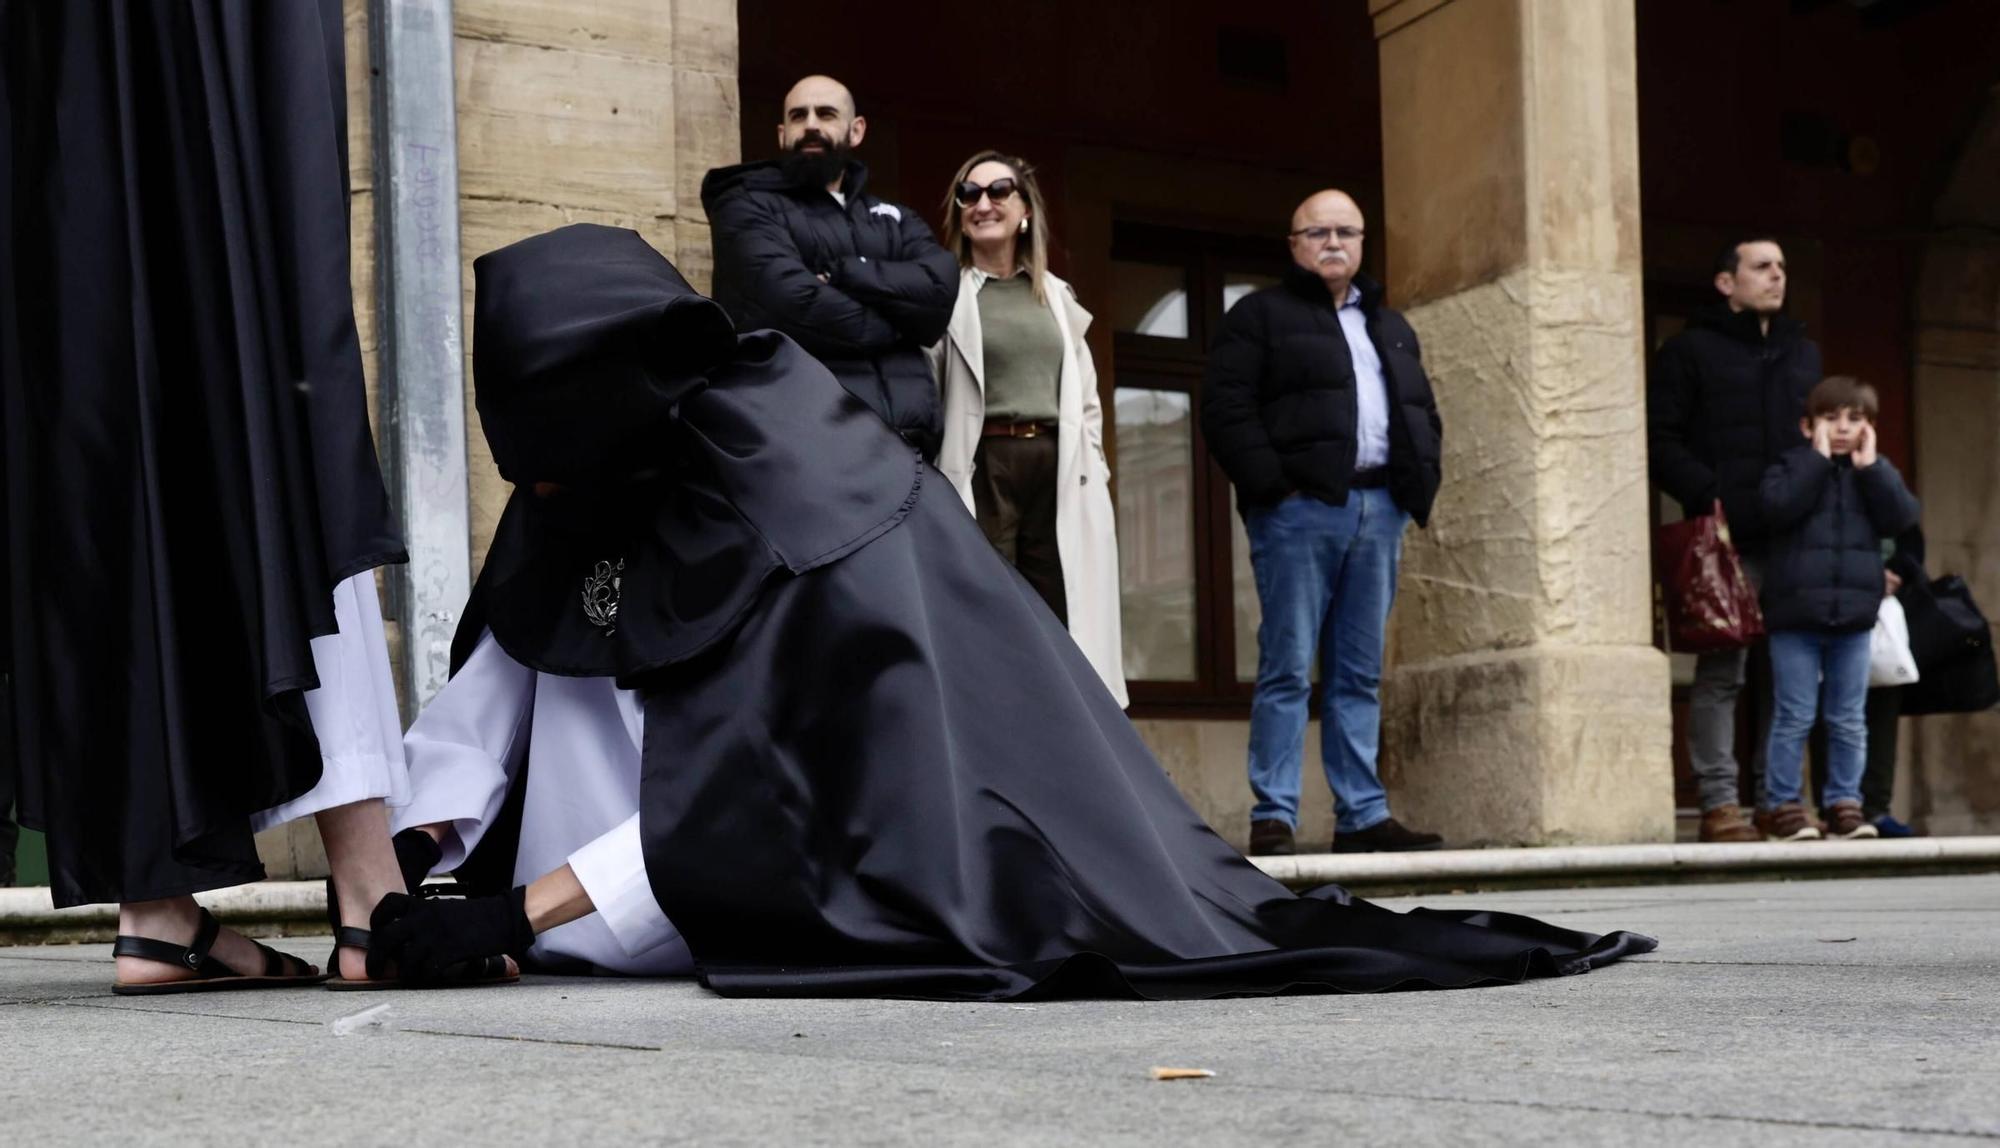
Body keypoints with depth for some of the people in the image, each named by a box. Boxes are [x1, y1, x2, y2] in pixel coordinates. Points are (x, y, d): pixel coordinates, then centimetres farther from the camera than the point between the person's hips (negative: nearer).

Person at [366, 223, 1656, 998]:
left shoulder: (775, 487, -31)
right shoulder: (609, 458, -7)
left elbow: (733, 791, -32)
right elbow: (502, 653, -7)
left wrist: (517, 913, -32)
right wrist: (418, 858, -20)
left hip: (909, 768, -7)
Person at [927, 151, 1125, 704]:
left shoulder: (1057, 296, 19)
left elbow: (1086, 400, 22)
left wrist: (1092, 478, 10)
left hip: (1058, 474, 5)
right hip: (981, 471, -4)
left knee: (1061, 630, 2)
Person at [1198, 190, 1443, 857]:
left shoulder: (1390, 327, 24)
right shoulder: (1261, 315, 5)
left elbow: (1423, 411, 26)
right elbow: (1225, 406, -5)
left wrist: (1419, 481, 9)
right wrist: (1269, 483, -14)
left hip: (1379, 508, 6)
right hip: (1299, 508, -6)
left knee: (1360, 674, 6)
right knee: (1288, 669, -8)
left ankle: (1362, 816, 8)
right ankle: (1273, 817, -7)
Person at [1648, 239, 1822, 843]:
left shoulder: (1803, 352, 22)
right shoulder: (1690, 351, 4)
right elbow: (1660, 440, -3)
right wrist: (1707, 494, -16)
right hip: (1730, 537, -6)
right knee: (1722, 670, -6)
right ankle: (1719, 803, -4)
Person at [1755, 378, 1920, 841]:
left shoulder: (1875, 473, 12)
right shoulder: (1792, 467, 2)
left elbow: (1901, 517, -5)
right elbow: (1777, 508, -19)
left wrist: (1870, 467, -9)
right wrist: (1818, 459, -14)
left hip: (1854, 617, 3)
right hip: (1795, 616, -3)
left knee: (1849, 721, 7)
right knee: (1794, 718, -1)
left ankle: (1844, 804, 15)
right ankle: (1782, 807, 4)